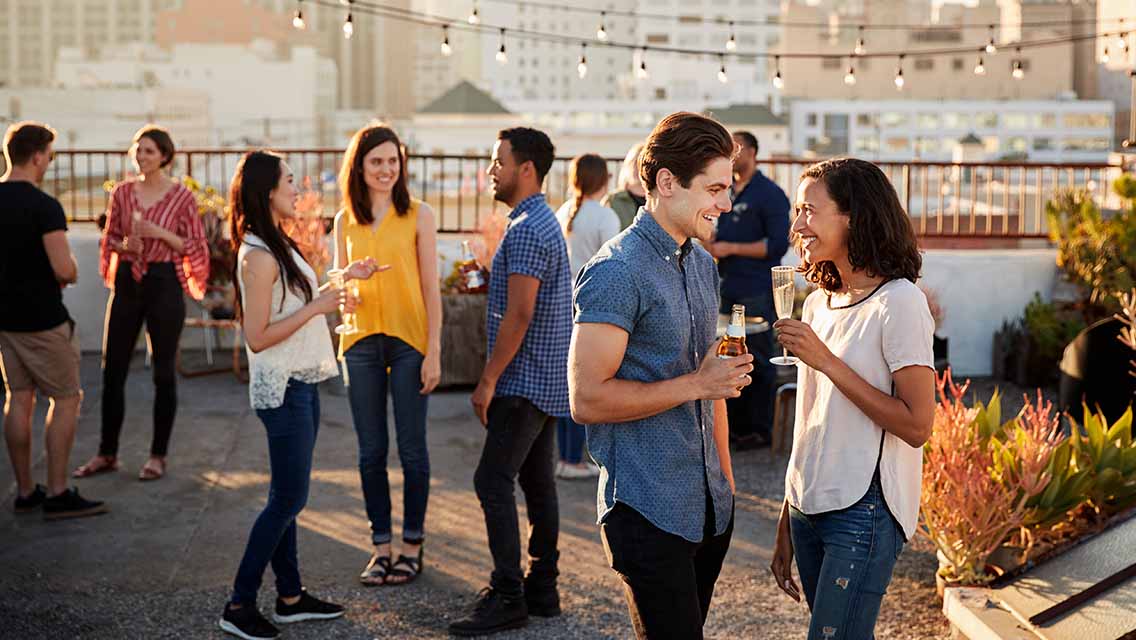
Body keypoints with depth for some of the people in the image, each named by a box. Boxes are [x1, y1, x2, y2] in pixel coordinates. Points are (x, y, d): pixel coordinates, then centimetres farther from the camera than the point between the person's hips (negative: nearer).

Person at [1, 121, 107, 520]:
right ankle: (57, 494, 2)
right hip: (42, 320, -7)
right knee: (66, 399, 3)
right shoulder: (44, 206, -19)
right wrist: (71, 274, -2)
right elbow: (64, 269, -23)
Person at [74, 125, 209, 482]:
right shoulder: (122, 192, 6)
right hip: (127, 281, 4)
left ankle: (158, 456, 12)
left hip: (163, 282, -4)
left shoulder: (181, 196, -4)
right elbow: (109, 239, 13)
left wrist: (160, 233, -17)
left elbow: (194, 247, -3)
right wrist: (125, 244, -9)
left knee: (164, 372, 2)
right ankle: (107, 454, 16)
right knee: (112, 369, 6)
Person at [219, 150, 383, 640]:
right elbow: (258, 338, -21)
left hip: (300, 385, 9)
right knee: (287, 500, -5)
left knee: (286, 498, 13)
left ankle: (290, 596, 21)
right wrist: (317, 307, -19)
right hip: (282, 390, -9)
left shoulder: (277, 246, 12)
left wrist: (341, 279, 16)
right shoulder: (258, 257, -18)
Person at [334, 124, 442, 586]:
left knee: (411, 448, 3)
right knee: (370, 452, 7)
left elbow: (431, 287, -2)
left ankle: (412, 546, 14)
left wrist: (434, 350, -8)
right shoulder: (346, 221, 8)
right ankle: (380, 546, 17)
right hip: (361, 341, 3)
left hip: (408, 340, -3)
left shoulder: (419, 215, -2)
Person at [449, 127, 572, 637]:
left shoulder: (525, 231, -18)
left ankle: (508, 597, -5)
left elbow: (519, 315, -23)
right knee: (537, 482, 12)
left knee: (493, 482, -8)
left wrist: (488, 380, -17)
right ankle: (542, 590, 18)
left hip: (525, 382, -10)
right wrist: (497, 377, 22)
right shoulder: (542, 222, 16)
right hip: (546, 379, 10)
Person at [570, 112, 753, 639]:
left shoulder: (702, 263, 13)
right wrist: (695, 384, -18)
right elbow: (587, 400, -20)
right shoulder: (617, 272, -16)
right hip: (648, 511, -8)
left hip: (709, 508, 8)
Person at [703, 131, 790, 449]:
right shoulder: (727, 191, 15)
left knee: (757, 360, -1)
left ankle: (760, 429, 6)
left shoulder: (769, 194, -7)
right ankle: (736, 424, 18)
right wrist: (713, 244, 4)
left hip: (757, 292, -7)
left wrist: (731, 248, -15)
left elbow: (778, 244, -13)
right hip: (727, 289, 7)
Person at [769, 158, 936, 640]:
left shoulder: (899, 302, -12)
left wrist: (827, 361, -20)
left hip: (864, 511, -7)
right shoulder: (818, 303, 11)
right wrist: (785, 528, 16)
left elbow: (916, 426, -17)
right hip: (810, 509, 8)